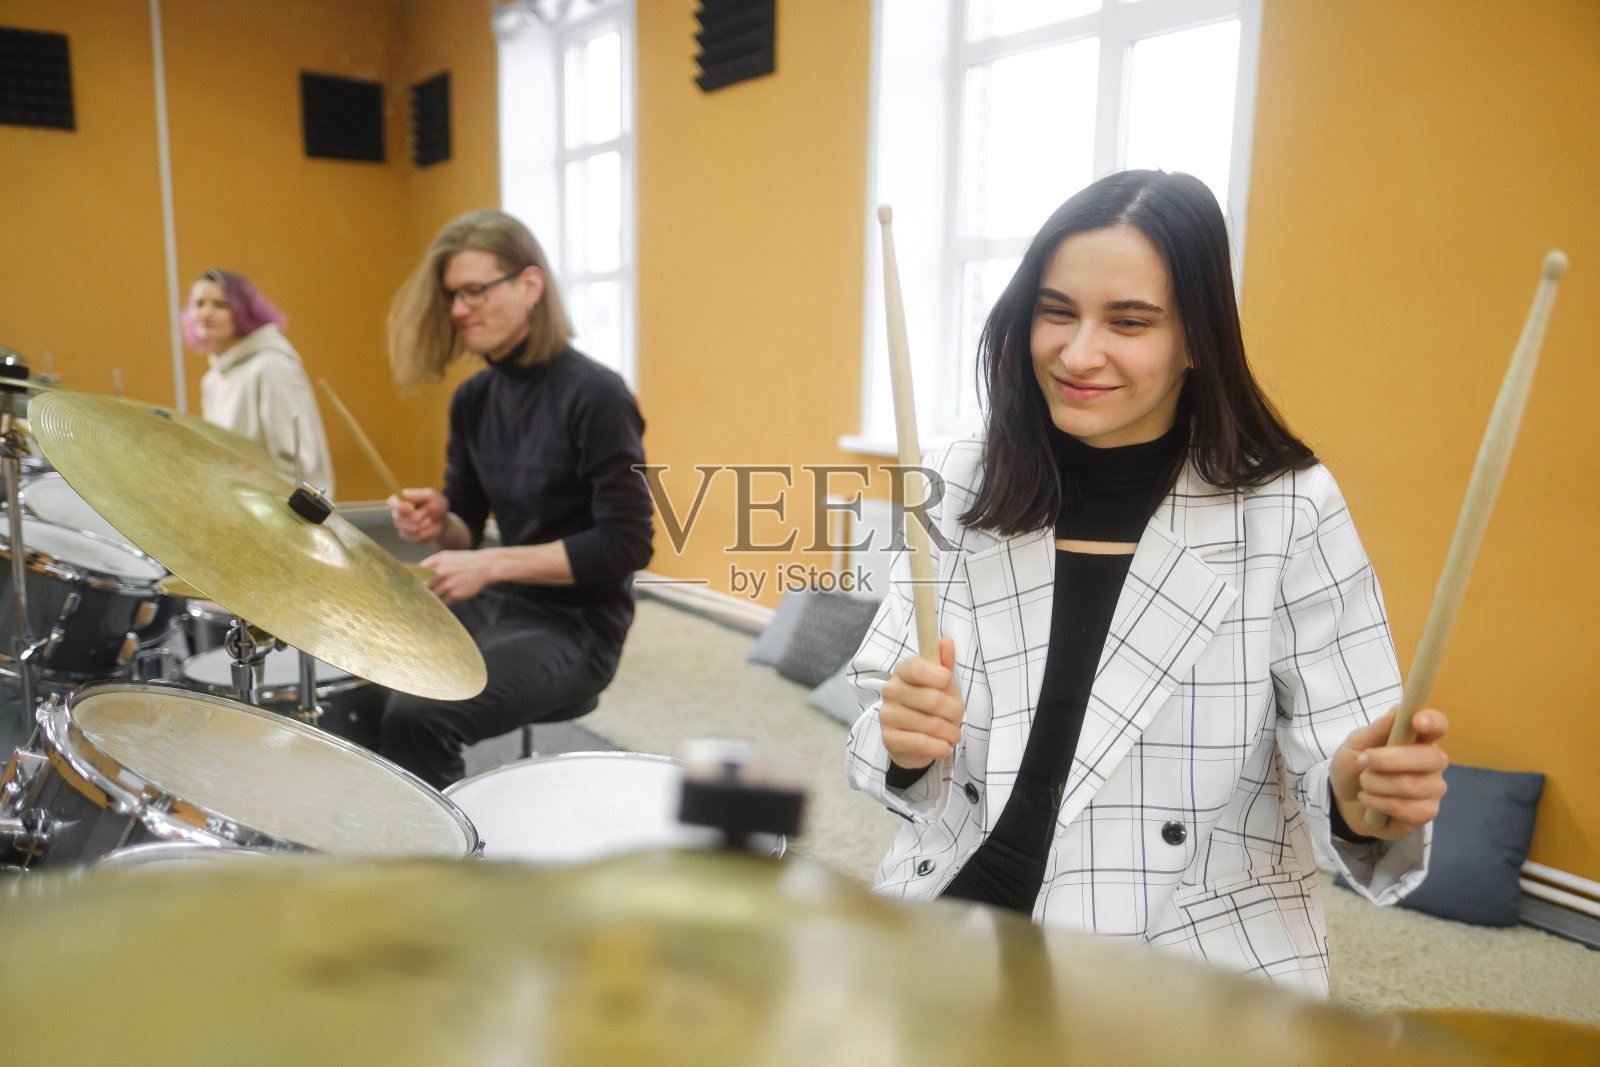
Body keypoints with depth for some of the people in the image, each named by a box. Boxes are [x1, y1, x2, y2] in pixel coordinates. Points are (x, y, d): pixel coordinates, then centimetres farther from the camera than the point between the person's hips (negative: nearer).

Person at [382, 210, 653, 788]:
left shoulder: (592, 395, -17)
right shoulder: (473, 398, 6)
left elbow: (627, 544, -20)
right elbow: (469, 527, 14)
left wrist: (493, 564, -22)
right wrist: (438, 524, -10)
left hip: (574, 627, -8)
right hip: (493, 607, 8)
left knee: (416, 717, -24)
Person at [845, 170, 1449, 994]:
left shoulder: (1288, 513, -9)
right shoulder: (966, 491, -1)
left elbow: (1338, 748, -6)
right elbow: (891, 727, 3)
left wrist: (1358, 796, -27)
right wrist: (905, 743, -17)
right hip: (951, 929, 1)